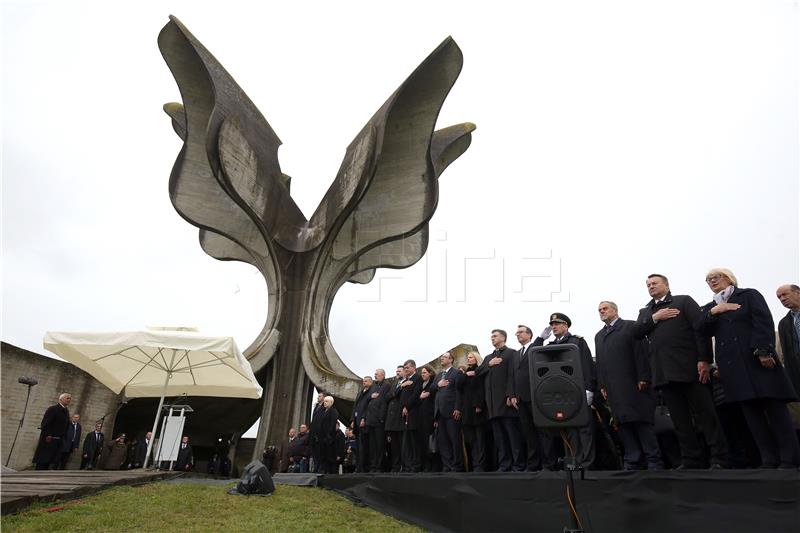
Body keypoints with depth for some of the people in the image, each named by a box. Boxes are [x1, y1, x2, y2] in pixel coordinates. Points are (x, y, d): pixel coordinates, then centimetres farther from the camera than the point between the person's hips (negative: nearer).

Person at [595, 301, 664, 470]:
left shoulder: (630, 326, 3)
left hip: (634, 385, -5)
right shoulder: (599, 336, 21)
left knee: (642, 423, -3)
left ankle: (654, 462, 3)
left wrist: (643, 378, -13)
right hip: (614, 390, 5)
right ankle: (632, 462, 6)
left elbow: (641, 353, -6)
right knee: (624, 424, 3)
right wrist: (602, 385, 9)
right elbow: (599, 362, 17)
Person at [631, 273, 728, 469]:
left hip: (689, 368, -4)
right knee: (680, 420, 6)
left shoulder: (684, 301, 7)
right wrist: (654, 318, -6)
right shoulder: (645, 311, 21)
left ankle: (719, 458, 7)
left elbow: (701, 328, -4)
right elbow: (636, 332, 7)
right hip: (663, 372, 4)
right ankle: (691, 460, 12)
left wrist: (704, 359, -13)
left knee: (705, 414, -1)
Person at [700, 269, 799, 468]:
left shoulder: (749, 295, 8)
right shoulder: (708, 308, 19)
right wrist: (713, 312, -7)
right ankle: (769, 460, 3)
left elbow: (764, 323, -5)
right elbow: (704, 331, 6)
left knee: (775, 408, -3)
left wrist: (764, 351, -16)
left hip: (758, 359, -3)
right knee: (751, 411, 0)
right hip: (732, 365, 3)